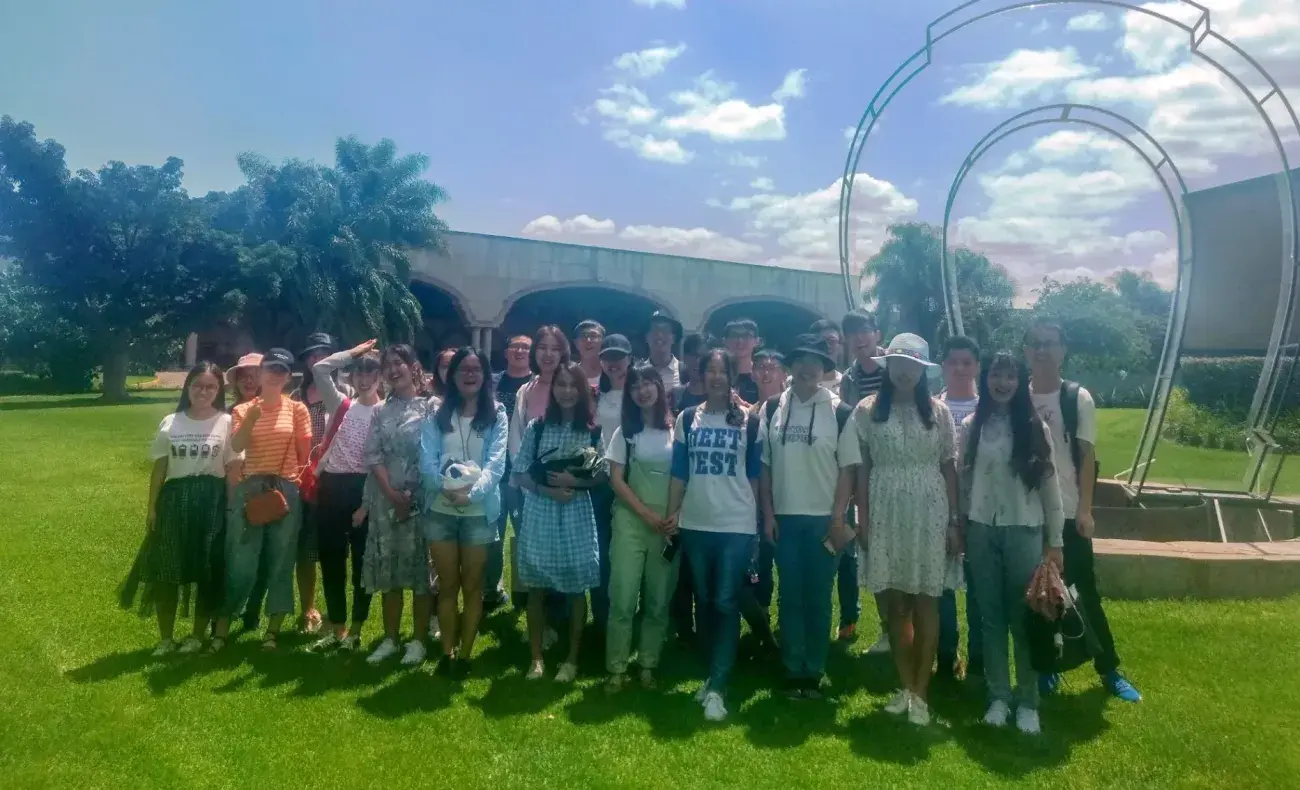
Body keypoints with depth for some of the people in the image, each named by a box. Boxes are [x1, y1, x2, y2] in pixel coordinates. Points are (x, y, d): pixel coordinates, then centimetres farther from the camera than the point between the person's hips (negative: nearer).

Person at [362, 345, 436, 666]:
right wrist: (392, 494, -10)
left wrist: (411, 496, -12)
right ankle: (390, 638, 21)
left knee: (420, 566, 1)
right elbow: (372, 455, 4)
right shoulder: (381, 411, 11)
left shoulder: (431, 406, -2)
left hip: (421, 498, -4)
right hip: (385, 499, 4)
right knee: (388, 568, 9)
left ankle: (419, 640, 11)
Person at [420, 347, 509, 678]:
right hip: (440, 509, 2)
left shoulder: (496, 415, 1)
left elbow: (496, 463, -9)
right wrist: (448, 487, -21)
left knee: (472, 586, 7)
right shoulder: (437, 415, 7)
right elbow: (426, 461, -3)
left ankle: (465, 653, 18)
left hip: (479, 510, -1)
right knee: (447, 585, 10)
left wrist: (472, 492, -24)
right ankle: (447, 651, 21)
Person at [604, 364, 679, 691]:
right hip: (630, 522, 0)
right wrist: (647, 515, -9)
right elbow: (616, 480, 0)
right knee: (623, 599, -5)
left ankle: (648, 665, 16)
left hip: (669, 524, 1)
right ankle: (617, 668, 4)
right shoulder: (624, 432, 6)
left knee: (658, 600, 4)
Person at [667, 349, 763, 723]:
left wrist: (758, 517, 3)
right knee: (704, 601, 11)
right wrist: (672, 514, 0)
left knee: (725, 603, -6)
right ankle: (713, 675, 25)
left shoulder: (749, 422, 1)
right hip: (695, 524, 3)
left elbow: (755, 475, 4)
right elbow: (678, 473, 6)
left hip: (737, 524, -3)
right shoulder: (687, 419, 6)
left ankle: (717, 687, -3)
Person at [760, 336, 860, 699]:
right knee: (790, 597, 7)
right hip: (784, 518, 2)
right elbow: (764, 465, 6)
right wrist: (767, 514, 0)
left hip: (823, 519, -1)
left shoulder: (840, 412, -2)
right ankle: (793, 671, 18)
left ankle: (814, 672, 19)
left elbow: (848, 469, -3)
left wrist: (838, 519, -8)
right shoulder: (771, 409, 4)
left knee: (819, 598, 6)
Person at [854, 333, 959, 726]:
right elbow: (862, 468, 3)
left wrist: (954, 521, 0)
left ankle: (921, 691, 11)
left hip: (928, 512, 0)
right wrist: (863, 518, -2)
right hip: (885, 513, 0)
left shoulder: (938, 411, 3)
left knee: (926, 602, 2)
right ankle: (905, 685, 21)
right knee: (896, 603, 8)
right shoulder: (867, 410, 1)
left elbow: (949, 468, 4)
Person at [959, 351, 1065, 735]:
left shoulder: (1034, 428, -1)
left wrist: (1055, 541, -1)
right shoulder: (970, 427, 4)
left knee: (1025, 618, 3)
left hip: (1024, 531, -1)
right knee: (991, 617, 9)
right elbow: (962, 480, 7)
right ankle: (998, 696, 20)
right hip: (982, 532, 2)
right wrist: (958, 528, 5)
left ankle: (1028, 702, 15)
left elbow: (1050, 484, 0)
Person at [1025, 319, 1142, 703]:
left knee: (1086, 591, 6)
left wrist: (1085, 510, -10)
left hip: (1068, 513, -2)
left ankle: (1110, 670, 19)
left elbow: (1087, 457, -4)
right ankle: (1045, 668, 23)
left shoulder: (1078, 398, -2)